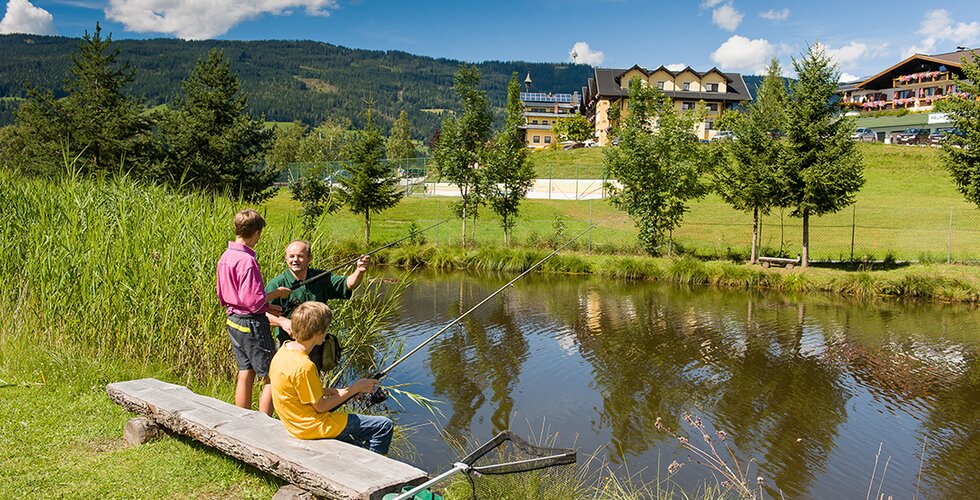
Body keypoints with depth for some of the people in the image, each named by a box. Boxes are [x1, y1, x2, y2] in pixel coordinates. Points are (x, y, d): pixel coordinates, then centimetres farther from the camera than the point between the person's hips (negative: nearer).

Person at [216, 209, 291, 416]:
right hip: (252, 323, -9)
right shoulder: (247, 261, -21)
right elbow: (254, 301, -23)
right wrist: (275, 293, -5)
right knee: (271, 378, 1)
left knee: (245, 374, 16)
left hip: (233, 321, 9)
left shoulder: (225, 257, 7)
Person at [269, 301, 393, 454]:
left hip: (297, 423, 10)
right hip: (311, 427, -10)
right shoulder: (304, 366, -27)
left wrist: (338, 392, 7)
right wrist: (354, 389, -8)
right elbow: (320, 407, -18)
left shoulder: (284, 349, 1)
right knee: (385, 426, -4)